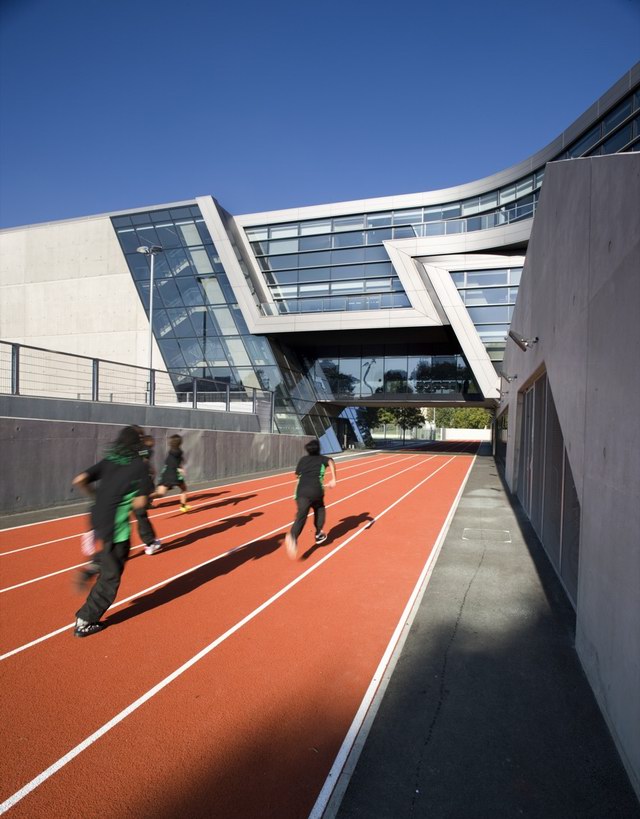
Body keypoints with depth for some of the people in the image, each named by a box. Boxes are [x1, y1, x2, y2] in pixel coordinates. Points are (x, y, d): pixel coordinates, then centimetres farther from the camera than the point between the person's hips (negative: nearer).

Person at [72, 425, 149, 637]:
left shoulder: (108, 461, 6)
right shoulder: (140, 465, -8)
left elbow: (79, 480, -1)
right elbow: (139, 502, -11)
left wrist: (96, 495, 14)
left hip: (97, 522, 6)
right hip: (116, 528, -6)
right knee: (111, 576, 7)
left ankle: (94, 567, 10)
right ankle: (84, 622, 12)